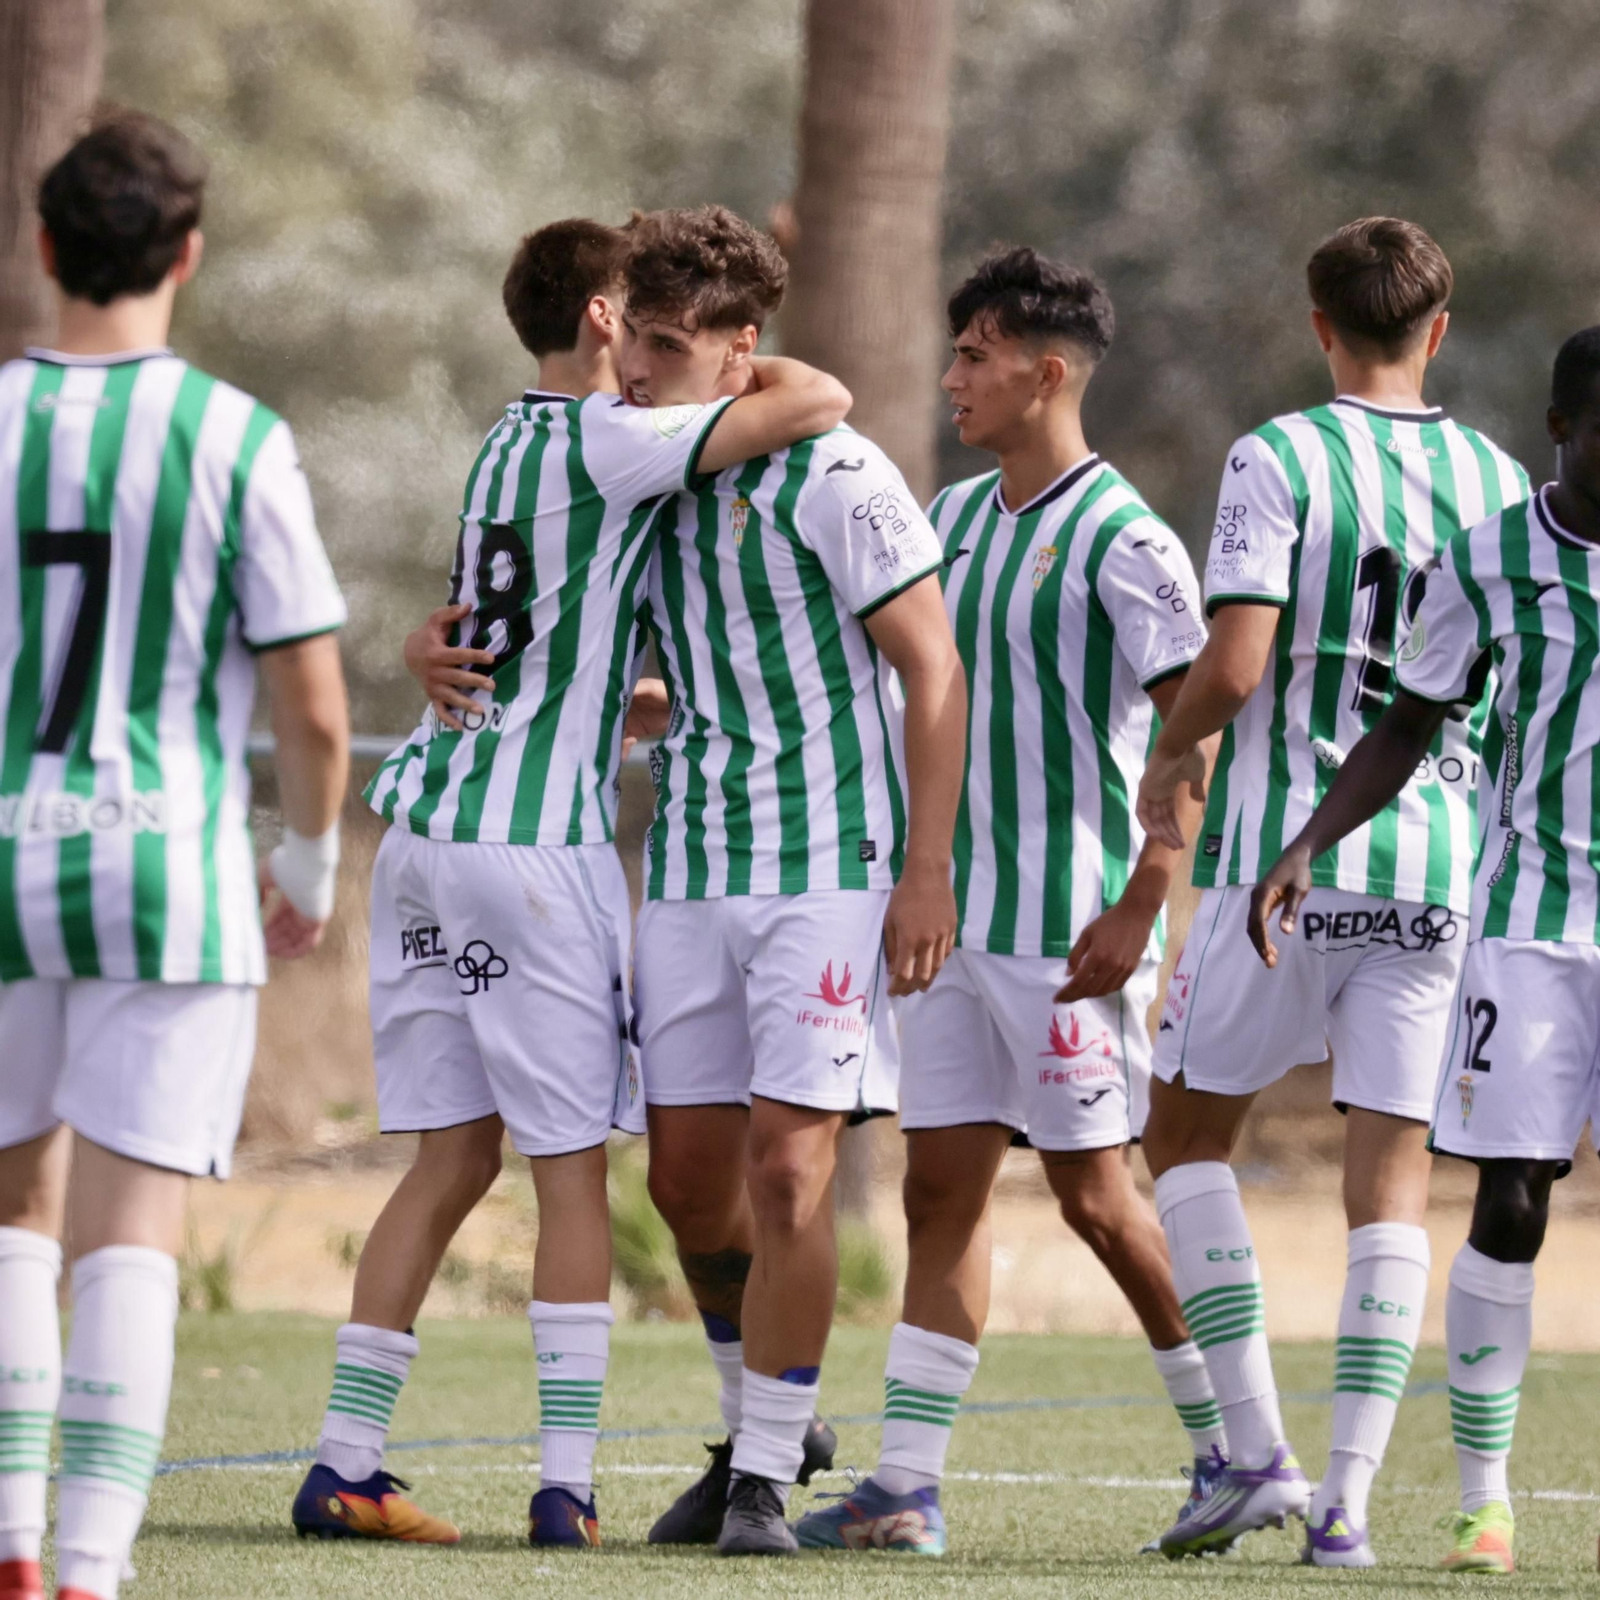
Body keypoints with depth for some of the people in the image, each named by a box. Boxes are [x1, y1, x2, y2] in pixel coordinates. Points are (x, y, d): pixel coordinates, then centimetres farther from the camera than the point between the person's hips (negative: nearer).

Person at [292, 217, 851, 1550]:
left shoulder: (510, 444, 16)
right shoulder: (605, 445, -11)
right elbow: (819, 402, -16)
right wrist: (747, 364, 4)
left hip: (429, 829, 8)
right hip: (537, 843, -8)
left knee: (452, 1161, 11)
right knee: (573, 1172, -1)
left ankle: (346, 1463, 8)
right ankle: (567, 1482, -3)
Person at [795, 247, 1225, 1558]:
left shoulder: (1121, 542, -12)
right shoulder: (955, 517, 12)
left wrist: (1139, 910, -19)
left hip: (1069, 927, -8)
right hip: (956, 912, 8)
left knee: (1095, 1192, -3)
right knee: (943, 1188, 4)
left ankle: (1231, 1443, 13)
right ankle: (907, 1488, 3)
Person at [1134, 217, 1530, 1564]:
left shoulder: (1278, 460, -5)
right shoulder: (1499, 481, 7)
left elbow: (1235, 662, -13)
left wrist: (1174, 751, 5)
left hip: (1288, 858, -3)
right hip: (1440, 870, 3)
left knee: (1188, 1133, 12)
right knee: (1393, 1174, 4)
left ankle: (1258, 1453, 1)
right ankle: (1350, 1496, -4)